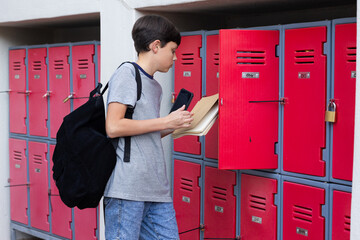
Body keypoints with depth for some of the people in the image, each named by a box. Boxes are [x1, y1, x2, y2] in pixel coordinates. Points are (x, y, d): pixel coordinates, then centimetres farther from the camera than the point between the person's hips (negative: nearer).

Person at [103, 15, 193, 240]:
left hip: (157, 189, 8)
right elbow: (113, 127, -16)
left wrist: (175, 126, 10)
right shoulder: (127, 73, -4)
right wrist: (166, 121, -11)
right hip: (127, 188, -8)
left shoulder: (155, 87, 22)